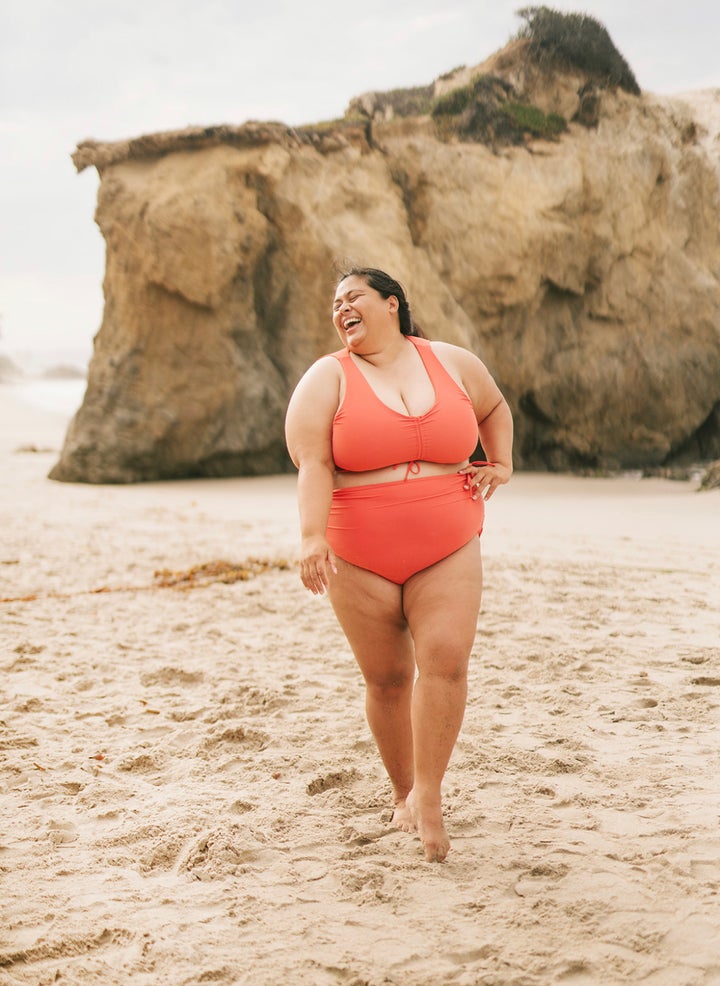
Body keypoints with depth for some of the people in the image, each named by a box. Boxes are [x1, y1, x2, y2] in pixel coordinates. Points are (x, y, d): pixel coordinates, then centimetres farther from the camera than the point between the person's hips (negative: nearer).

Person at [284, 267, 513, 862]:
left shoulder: (453, 363, 8)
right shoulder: (327, 378, 0)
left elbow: (494, 407, 30)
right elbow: (311, 462, -13)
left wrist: (501, 465, 17)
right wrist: (312, 536, -27)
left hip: (448, 550, 1)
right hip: (359, 559, -1)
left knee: (446, 660, -16)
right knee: (387, 678, 3)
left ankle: (428, 796, -8)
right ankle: (403, 794, 20)